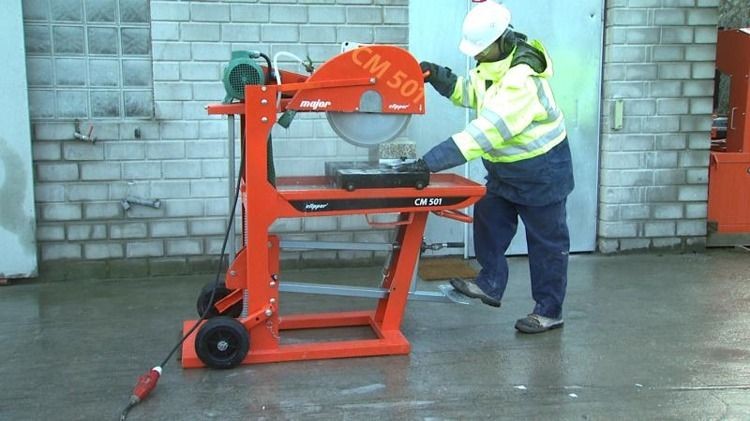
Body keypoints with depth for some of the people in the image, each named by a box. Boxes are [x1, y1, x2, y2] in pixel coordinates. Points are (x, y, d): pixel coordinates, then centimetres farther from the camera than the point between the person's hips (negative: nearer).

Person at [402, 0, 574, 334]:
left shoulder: (523, 77, -33)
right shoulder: (489, 63, -3)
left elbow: (490, 128, -40)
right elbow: (468, 93, 14)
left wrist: (434, 159, -43)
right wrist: (438, 77, -8)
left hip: (541, 169, -8)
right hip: (504, 167, 8)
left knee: (546, 242, 3)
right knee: (488, 218, 5)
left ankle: (549, 312, 15)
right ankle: (490, 284, 20)